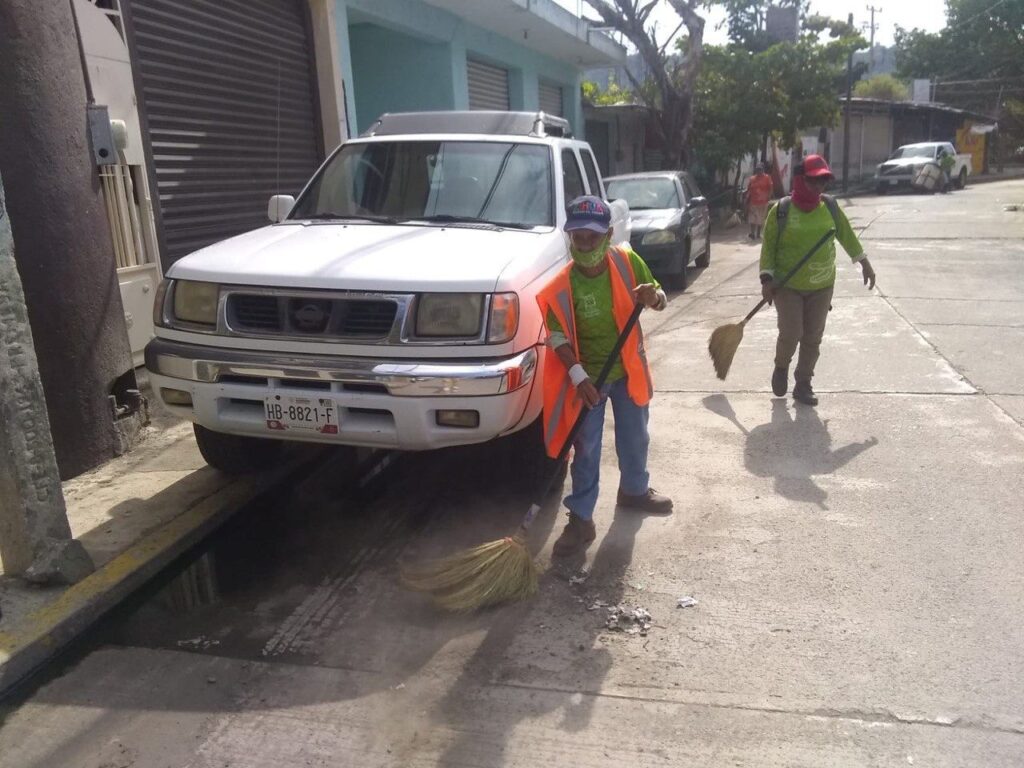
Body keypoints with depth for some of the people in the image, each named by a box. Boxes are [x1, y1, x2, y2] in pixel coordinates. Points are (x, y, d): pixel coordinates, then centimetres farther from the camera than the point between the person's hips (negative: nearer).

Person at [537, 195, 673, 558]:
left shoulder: (628, 262, -13)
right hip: (588, 377, -3)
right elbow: (558, 337, -16)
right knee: (586, 450, 3)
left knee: (635, 437, 20)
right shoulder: (561, 286, -20)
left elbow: (658, 296, 0)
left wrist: (654, 297, -25)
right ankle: (581, 519, 14)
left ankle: (634, 490, 46)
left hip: (628, 369, 3)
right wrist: (579, 377, -27)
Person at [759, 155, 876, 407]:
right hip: (787, 285, -3)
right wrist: (767, 278, -12)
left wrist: (863, 261, 16)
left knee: (813, 338, 6)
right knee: (790, 334, -10)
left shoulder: (830, 206, 1)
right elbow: (768, 245, -6)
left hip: (821, 286, 4)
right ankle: (781, 368, 21)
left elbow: (846, 235, 14)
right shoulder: (781, 209, -9)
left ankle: (803, 384, 20)